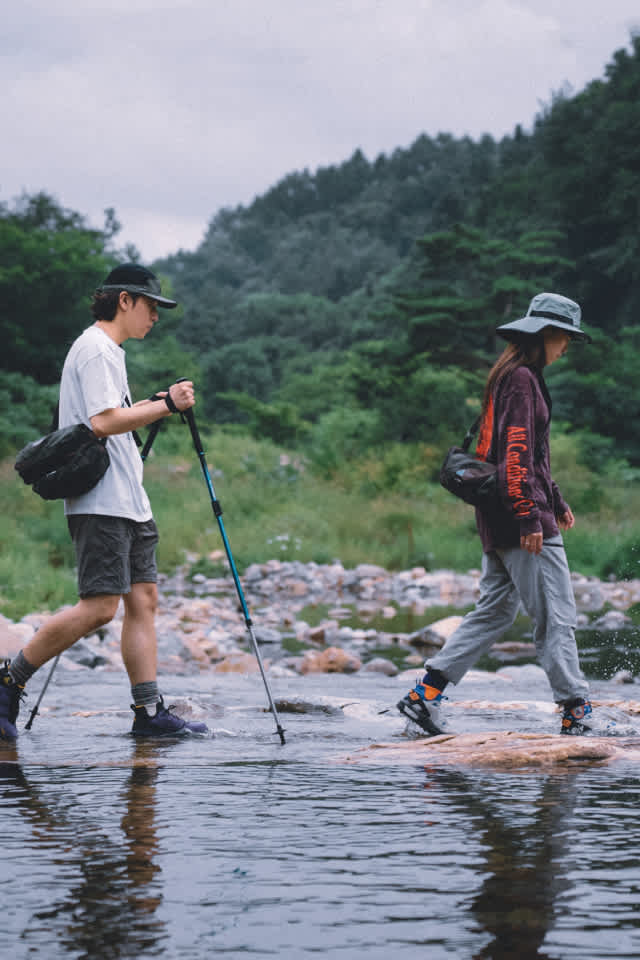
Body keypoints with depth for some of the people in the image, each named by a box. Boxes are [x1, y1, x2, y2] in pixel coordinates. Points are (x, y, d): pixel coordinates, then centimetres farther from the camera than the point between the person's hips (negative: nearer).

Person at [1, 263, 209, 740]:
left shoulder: (110, 351, 22)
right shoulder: (95, 348, -10)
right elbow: (102, 421, -21)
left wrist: (149, 408, 17)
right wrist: (165, 405, -16)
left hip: (129, 502, 11)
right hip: (100, 502, -10)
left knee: (143, 600, 4)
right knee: (99, 607, -14)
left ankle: (149, 711, 2)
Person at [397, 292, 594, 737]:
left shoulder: (510, 376, 19)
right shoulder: (521, 379, -13)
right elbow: (516, 453, -20)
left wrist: (557, 503, 28)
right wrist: (530, 518, -22)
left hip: (499, 518, 10)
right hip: (519, 519, -10)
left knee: (495, 611, 12)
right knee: (556, 617, -6)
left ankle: (427, 693, 9)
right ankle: (576, 711, -3)